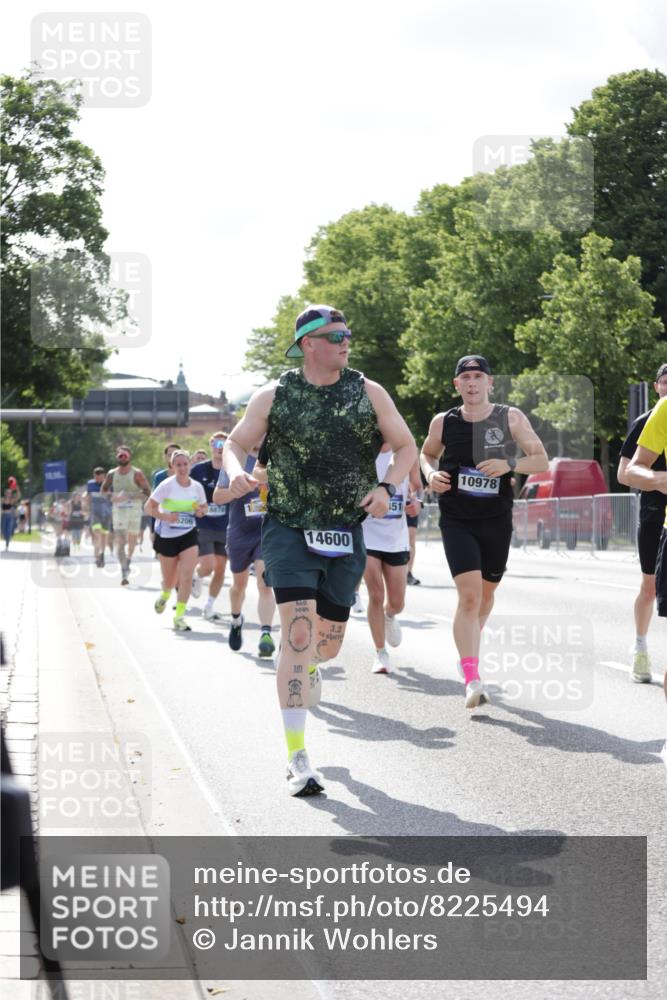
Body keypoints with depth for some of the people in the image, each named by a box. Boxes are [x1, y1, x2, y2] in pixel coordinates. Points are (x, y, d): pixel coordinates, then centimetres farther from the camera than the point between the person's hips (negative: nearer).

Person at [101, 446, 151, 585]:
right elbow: (103, 490, 17)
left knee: (132, 541, 11)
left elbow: (147, 491, -11)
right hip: (118, 511, 1)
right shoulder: (112, 474, 5)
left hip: (134, 511, -1)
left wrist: (129, 496, -21)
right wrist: (111, 496, -6)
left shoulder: (137, 474, -5)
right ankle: (124, 574, -17)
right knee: (120, 542, -11)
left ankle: (128, 561, 41)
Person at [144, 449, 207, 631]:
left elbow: (204, 507, 14)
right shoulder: (167, 485, -13)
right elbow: (148, 507, -12)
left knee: (187, 574, -16)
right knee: (170, 580, 9)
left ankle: (179, 616, -8)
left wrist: (201, 511, -10)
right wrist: (165, 516, -28)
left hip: (189, 535, 2)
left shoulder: (197, 487, -2)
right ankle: (165, 595, 47)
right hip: (166, 536, -2)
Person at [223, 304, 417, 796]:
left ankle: (306, 666, 53)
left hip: (346, 535, 3)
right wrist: (236, 471, -16)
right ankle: (298, 759, -15)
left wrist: (387, 487, -11)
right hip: (289, 531, -3)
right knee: (298, 633, -16)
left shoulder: (368, 392, 3)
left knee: (329, 642, 11)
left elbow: (406, 446, 8)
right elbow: (236, 443, 8)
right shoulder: (274, 396, 0)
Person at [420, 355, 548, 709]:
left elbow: (542, 461, -2)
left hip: (497, 521, 2)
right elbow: (427, 454, 19)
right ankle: (472, 680, -20)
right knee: (469, 594, -17)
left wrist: (509, 464, -20)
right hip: (457, 520, -2)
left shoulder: (511, 418, -3)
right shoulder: (444, 422, 0)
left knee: (486, 593, 16)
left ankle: (467, 652, 45)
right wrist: (431, 474, -3)